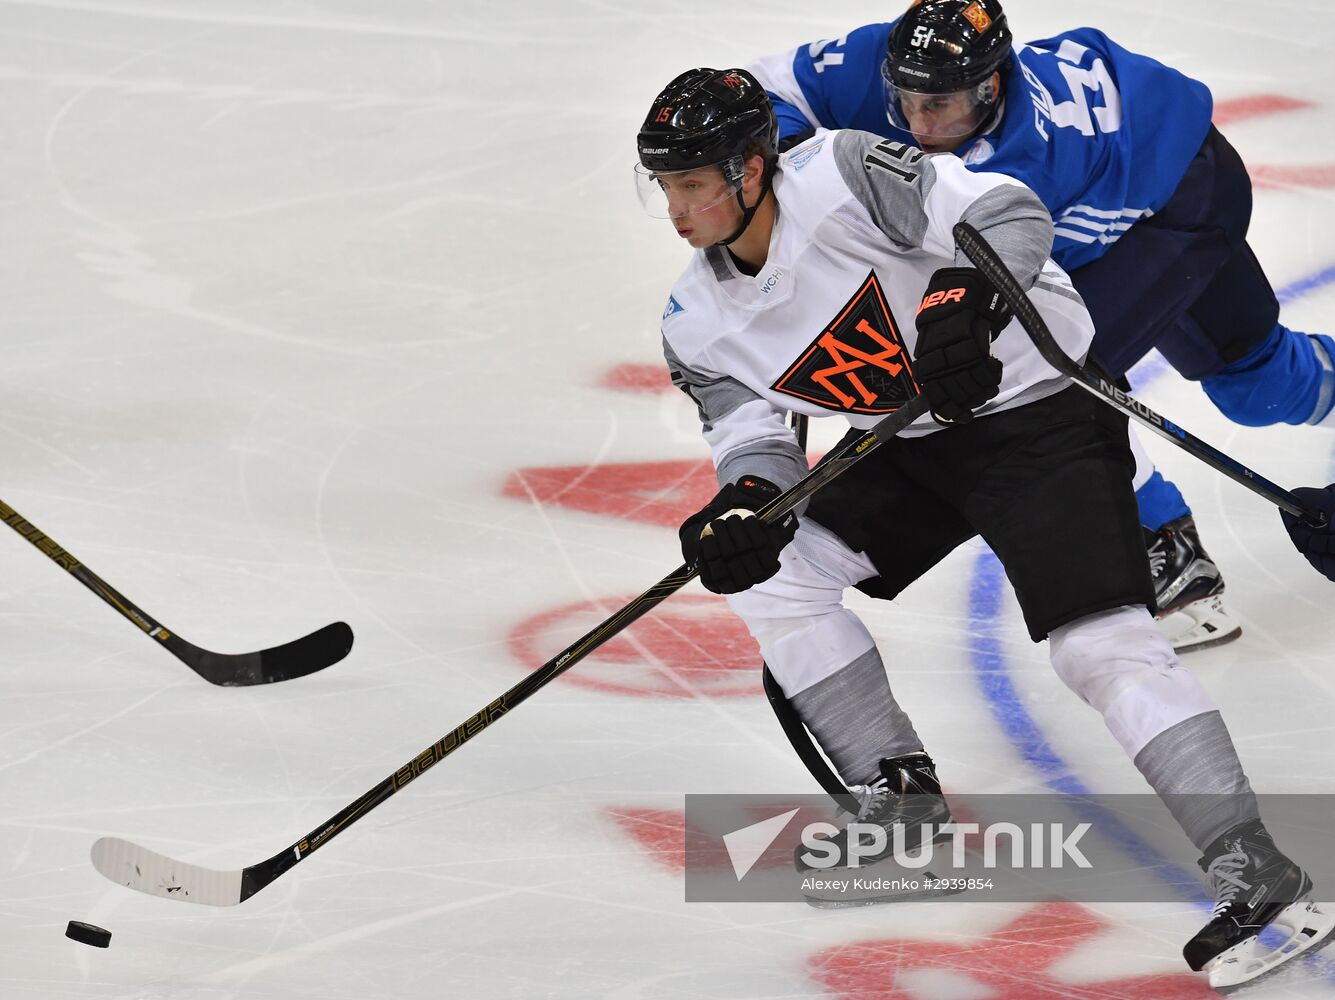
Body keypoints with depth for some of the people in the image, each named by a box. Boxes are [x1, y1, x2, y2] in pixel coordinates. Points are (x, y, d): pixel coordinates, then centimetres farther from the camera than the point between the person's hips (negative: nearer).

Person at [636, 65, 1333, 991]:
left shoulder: (843, 175, -24)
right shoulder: (701, 324, -2)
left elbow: (1009, 214, -26)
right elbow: (755, 429, -1)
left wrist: (961, 298, -43)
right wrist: (747, 499, -23)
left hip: (1037, 403, -8)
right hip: (910, 442, 8)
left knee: (1101, 642, -21)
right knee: (767, 567, -1)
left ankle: (1259, 872, -22)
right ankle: (905, 801, 10)